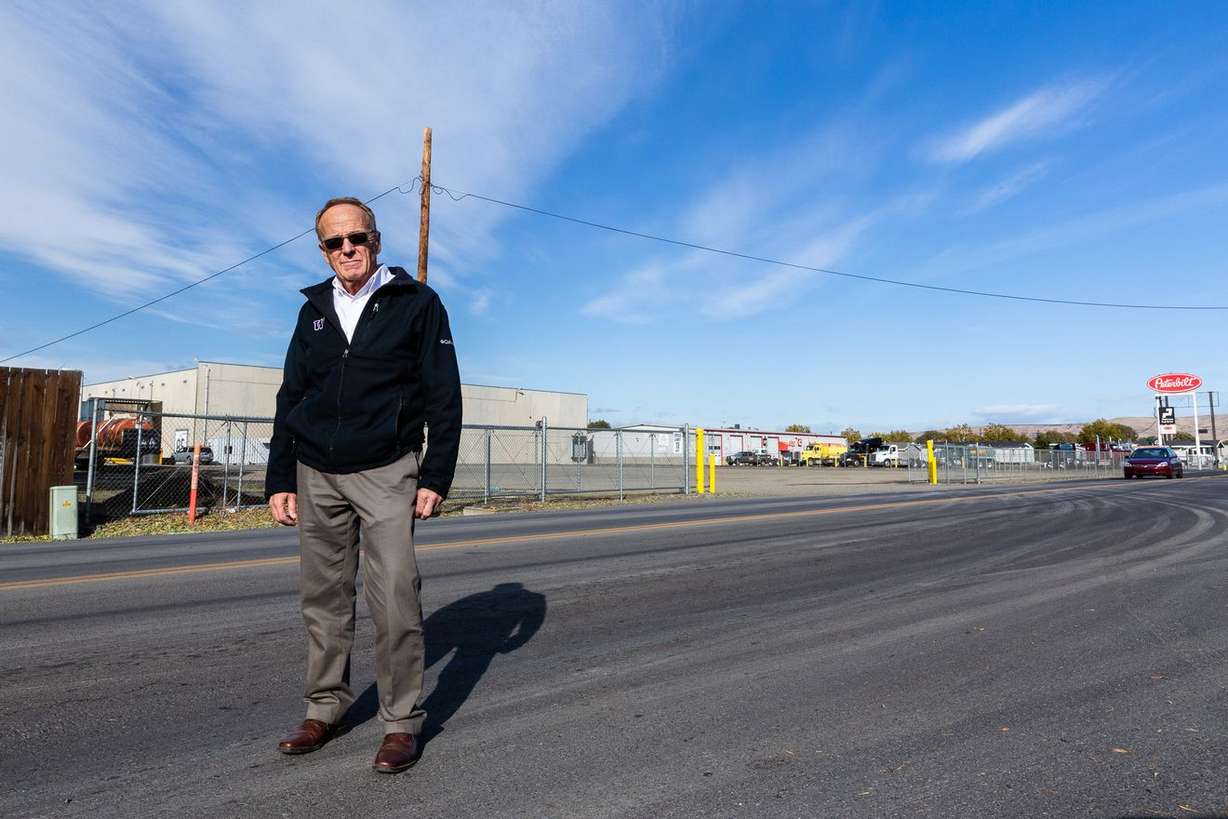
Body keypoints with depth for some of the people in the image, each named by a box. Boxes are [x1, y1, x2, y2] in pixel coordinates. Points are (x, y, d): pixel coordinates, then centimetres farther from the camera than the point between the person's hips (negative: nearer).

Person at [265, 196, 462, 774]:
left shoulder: (416, 302, 0)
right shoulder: (314, 310, 13)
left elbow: (443, 396, -3)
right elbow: (291, 398, 15)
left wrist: (435, 477, -9)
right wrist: (279, 479, 9)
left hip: (387, 471, -4)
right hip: (317, 475, 5)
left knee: (394, 599, -8)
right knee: (323, 597, 10)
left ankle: (402, 722, 7)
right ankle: (325, 710, 25)